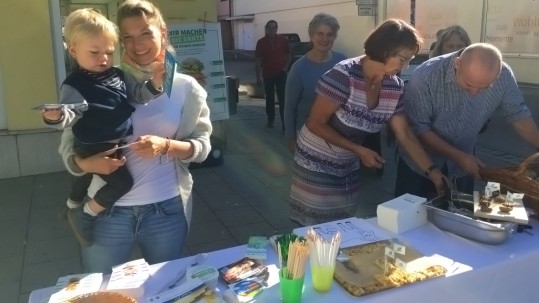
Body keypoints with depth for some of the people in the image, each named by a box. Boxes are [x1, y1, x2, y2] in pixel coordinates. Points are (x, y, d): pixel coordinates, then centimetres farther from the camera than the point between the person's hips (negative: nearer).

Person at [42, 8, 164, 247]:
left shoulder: (118, 75, 2)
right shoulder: (74, 85, -17)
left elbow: (138, 95, 4)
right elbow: (71, 116, -22)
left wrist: (154, 84, -13)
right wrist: (56, 117, -44)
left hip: (117, 143, 7)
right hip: (94, 147, -7)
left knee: (87, 178, 29)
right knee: (122, 182, -18)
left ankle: (72, 207, 56)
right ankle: (88, 215, 3)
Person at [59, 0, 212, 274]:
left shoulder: (186, 87, 1)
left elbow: (201, 146, 0)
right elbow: (68, 142, -1)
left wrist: (166, 146, -18)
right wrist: (84, 163, -22)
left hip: (166, 210, 1)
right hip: (106, 210, 0)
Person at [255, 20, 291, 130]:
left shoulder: (283, 40, -2)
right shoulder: (261, 42, -4)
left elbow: (289, 54, 11)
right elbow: (257, 60, -4)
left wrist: (286, 67, 0)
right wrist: (258, 75, -8)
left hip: (281, 73, 0)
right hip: (268, 74, 0)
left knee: (283, 99, -3)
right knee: (270, 98, 12)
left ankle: (285, 123, -2)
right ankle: (270, 120, 24)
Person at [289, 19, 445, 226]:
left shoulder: (395, 87, -5)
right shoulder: (344, 75, -26)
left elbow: (405, 136, 0)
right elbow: (316, 124, -20)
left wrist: (431, 170, -7)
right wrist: (359, 150, -21)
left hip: (348, 166, 6)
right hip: (316, 163, -6)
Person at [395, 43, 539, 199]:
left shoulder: (503, 75, -18)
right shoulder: (425, 76, -28)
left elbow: (518, 114, -3)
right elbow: (418, 128, -22)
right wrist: (458, 156, -23)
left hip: (463, 165, 3)